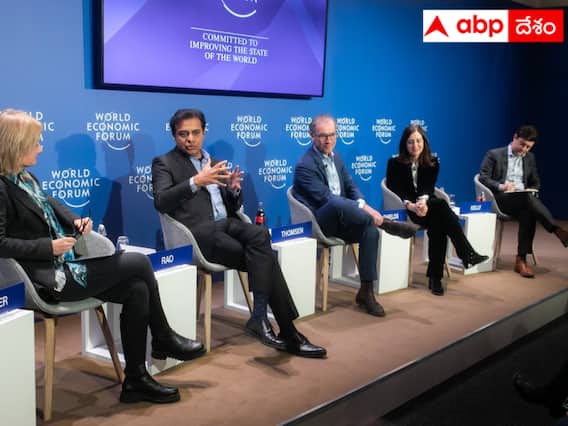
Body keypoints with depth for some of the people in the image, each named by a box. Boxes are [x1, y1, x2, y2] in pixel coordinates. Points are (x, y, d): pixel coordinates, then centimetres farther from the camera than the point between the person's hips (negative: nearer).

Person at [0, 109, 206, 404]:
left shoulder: (26, 177, 12)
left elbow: (50, 205, 23)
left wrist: (76, 221, 3)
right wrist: (49, 247, -21)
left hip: (65, 265, 9)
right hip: (51, 279, -9)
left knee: (136, 290, -8)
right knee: (139, 263, -10)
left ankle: (135, 380, 5)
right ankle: (164, 340, 12)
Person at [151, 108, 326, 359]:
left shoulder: (215, 164, 24)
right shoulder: (165, 164, 8)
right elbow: (161, 202, -10)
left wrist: (234, 190, -1)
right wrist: (195, 182, -22)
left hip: (227, 224, 5)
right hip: (199, 232, -5)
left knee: (260, 235, -29)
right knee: (263, 257, -25)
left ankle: (260, 318, -23)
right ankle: (289, 334, -20)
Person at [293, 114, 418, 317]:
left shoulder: (336, 157, 14)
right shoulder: (305, 166, -12)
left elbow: (351, 187, 16)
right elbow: (326, 198, -19)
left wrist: (362, 204, -8)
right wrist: (362, 208, -25)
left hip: (341, 221, 7)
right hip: (319, 222, -7)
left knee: (370, 230, -23)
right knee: (337, 204, -39)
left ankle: (366, 292, -14)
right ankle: (386, 224, -19)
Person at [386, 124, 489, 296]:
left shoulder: (432, 162, 7)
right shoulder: (394, 163, -2)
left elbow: (429, 188, -3)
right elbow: (394, 191, -10)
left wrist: (424, 201, -28)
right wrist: (410, 205, -30)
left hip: (426, 206, 4)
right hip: (403, 210, -3)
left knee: (438, 226, -33)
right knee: (441, 204, -32)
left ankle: (435, 277, -29)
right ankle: (467, 254, -34)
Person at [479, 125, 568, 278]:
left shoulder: (530, 158, 19)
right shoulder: (494, 155, 3)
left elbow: (536, 184, 22)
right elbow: (483, 178, -4)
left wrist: (531, 192, -3)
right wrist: (501, 186, -21)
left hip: (523, 199, 4)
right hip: (500, 198, -4)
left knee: (528, 214, -33)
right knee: (528, 198, -36)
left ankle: (521, 260, -32)